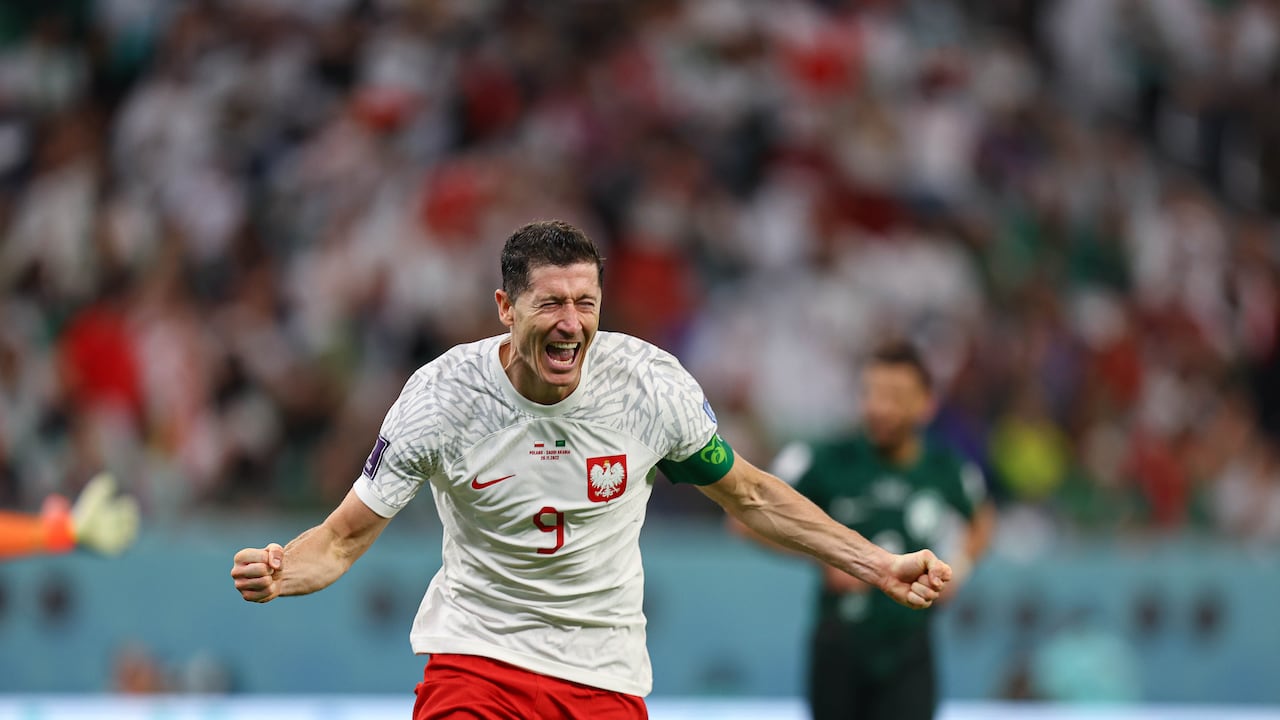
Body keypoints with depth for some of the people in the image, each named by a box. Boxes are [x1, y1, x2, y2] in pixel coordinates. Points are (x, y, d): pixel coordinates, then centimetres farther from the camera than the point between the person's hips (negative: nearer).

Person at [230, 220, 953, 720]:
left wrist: (880, 564, 2)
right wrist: (277, 572, -30)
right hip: (477, 652, -2)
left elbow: (748, 495, 6)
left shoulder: (652, 383, -10)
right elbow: (344, 538, -8)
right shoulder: (442, 394, -15)